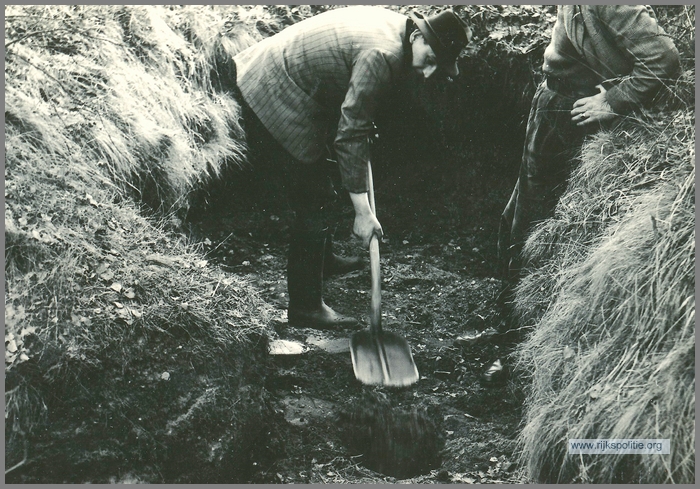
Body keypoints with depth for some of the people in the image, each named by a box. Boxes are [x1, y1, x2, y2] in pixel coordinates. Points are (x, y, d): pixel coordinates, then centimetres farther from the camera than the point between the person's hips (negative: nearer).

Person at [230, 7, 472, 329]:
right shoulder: (383, 54, -28)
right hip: (274, 100, -11)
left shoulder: (392, 25, 2)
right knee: (313, 200, -7)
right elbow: (350, 135, -27)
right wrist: (362, 212, -24)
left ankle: (320, 258, 47)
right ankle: (305, 308, 2)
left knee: (319, 184, 25)